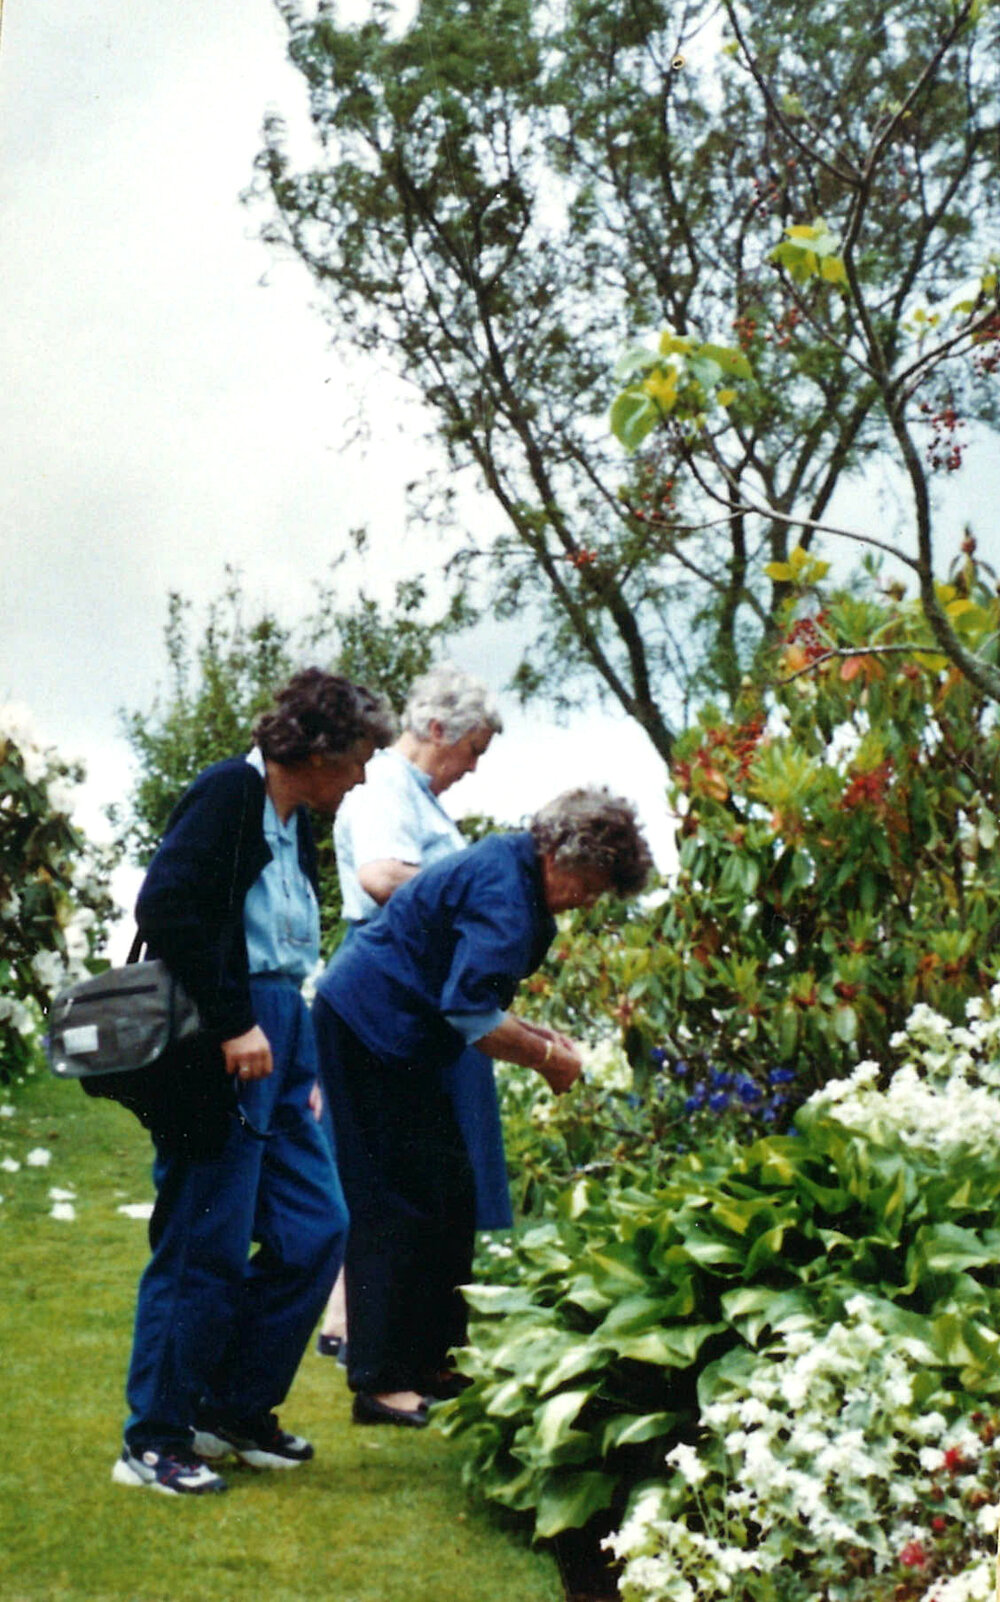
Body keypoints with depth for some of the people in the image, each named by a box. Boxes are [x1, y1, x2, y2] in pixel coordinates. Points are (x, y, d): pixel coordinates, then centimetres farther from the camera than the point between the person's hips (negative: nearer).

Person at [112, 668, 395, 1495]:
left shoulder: (295, 821, 16)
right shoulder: (228, 793, -11)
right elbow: (165, 906, -22)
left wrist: (304, 1064, 15)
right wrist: (233, 1025, -22)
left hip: (276, 1041, 9)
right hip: (219, 1053, -9)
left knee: (316, 1227, 9)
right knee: (205, 1246, -2)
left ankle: (236, 1408, 23)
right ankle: (154, 1440, 11)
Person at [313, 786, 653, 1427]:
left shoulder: (509, 870, 13)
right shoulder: (504, 889, -20)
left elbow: (471, 994, 21)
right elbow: (469, 1010, -27)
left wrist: (537, 1035, 8)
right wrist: (546, 1056, -14)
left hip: (389, 1031, 11)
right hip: (371, 1030, -11)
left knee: (449, 1194, 12)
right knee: (398, 1205, -9)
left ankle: (433, 1362, 18)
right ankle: (383, 1381, -5)